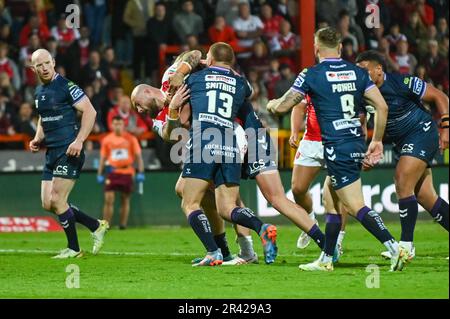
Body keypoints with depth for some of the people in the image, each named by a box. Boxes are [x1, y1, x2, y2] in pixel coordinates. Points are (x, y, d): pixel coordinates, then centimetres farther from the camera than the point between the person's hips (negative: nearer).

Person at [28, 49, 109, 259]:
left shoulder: (66, 86, -10)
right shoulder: (39, 92, 15)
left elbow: (90, 111, -14)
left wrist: (79, 140, -22)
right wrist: (38, 139, 11)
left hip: (69, 151, -9)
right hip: (51, 153, 9)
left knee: (56, 200, -11)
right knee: (47, 204, 4)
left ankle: (73, 249, 3)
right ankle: (96, 226, 16)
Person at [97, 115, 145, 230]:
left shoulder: (131, 139, 1)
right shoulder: (107, 140, 6)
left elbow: (138, 156, 3)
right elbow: (103, 158, 11)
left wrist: (140, 172, -6)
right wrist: (99, 174, 5)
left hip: (127, 172, 0)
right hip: (113, 172, 0)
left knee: (125, 200, 4)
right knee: (108, 199, -10)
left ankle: (123, 225, 11)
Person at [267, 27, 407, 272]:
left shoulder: (311, 75, -6)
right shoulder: (358, 73, 8)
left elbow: (282, 107, -2)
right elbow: (382, 107, 2)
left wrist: (271, 104, 21)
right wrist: (377, 141, 11)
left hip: (337, 147, -7)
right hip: (357, 145, 7)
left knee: (356, 207, -9)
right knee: (331, 197, 20)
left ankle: (395, 249, -23)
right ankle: (326, 259, 23)